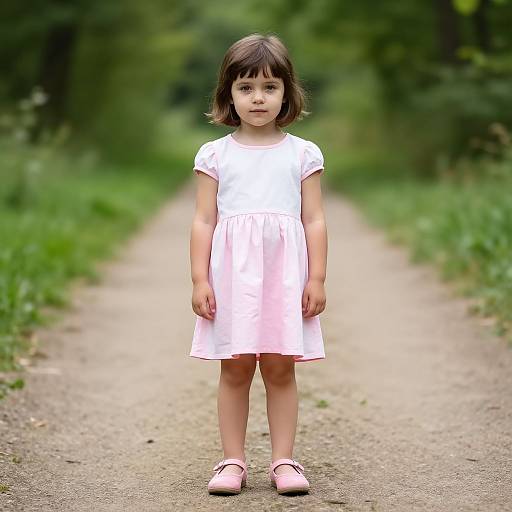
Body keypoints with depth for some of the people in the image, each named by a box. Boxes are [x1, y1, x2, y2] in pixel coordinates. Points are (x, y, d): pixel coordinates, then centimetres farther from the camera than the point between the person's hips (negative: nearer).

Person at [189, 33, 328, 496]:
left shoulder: (303, 154, 6)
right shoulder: (214, 155, 6)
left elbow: (314, 220, 5)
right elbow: (204, 221, 4)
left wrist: (317, 279, -1)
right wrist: (200, 279, -2)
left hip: (285, 273, 0)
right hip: (231, 273, 0)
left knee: (280, 369, 3)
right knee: (234, 369, 3)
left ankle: (283, 461, 10)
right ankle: (233, 462, 10)